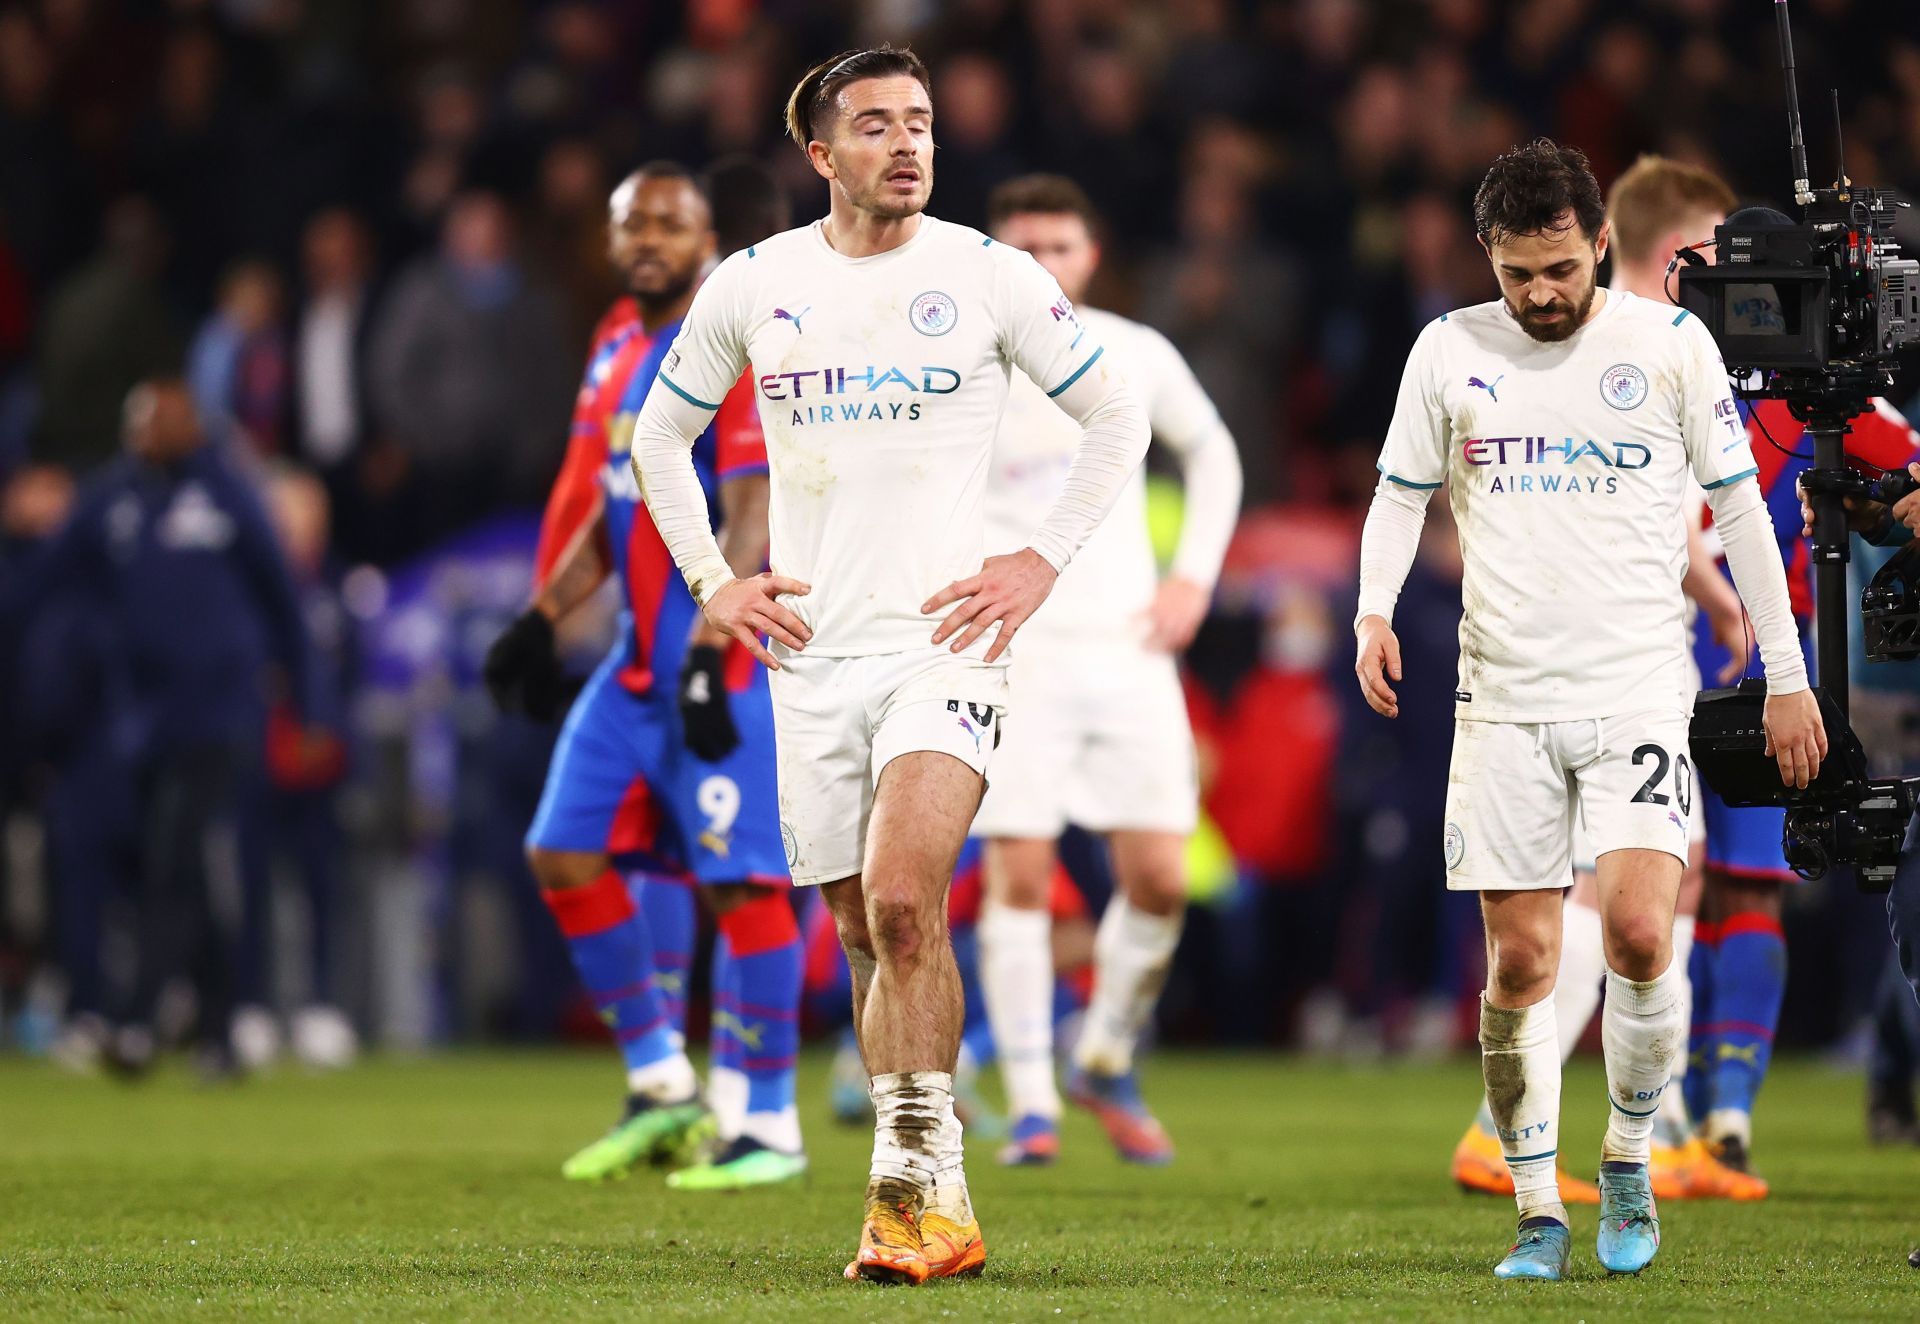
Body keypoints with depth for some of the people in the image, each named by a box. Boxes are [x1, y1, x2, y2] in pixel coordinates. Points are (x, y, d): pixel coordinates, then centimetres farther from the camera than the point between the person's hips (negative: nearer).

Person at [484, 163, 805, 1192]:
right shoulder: (618, 346, 15)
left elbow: (750, 519, -18)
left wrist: (711, 655, -25)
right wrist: (542, 621, 16)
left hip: (729, 654, -9)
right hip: (641, 657, 9)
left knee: (738, 881, -8)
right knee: (564, 856, 5)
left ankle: (767, 1125, -1)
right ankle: (662, 1087, 15)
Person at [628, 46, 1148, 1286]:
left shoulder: (992, 275, -1)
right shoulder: (752, 286, 5)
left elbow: (1117, 417, 8)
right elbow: (660, 436, 19)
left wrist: (1042, 563, 1)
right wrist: (712, 580, 9)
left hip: (945, 639, -3)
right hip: (813, 652, 3)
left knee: (903, 900, -20)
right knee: (871, 935, 6)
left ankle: (922, 1181, -14)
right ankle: (923, 1202, 14)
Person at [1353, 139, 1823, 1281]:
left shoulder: (1671, 342, 1)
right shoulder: (1450, 350, 4)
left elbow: (1740, 505, 7)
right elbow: (1401, 493, 14)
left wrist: (1786, 674, 6)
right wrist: (1375, 610, -6)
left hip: (1639, 692, -2)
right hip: (1504, 702, 2)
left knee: (1638, 931, -18)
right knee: (1520, 964, -1)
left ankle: (1629, 1163, 5)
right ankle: (1539, 1212, 10)